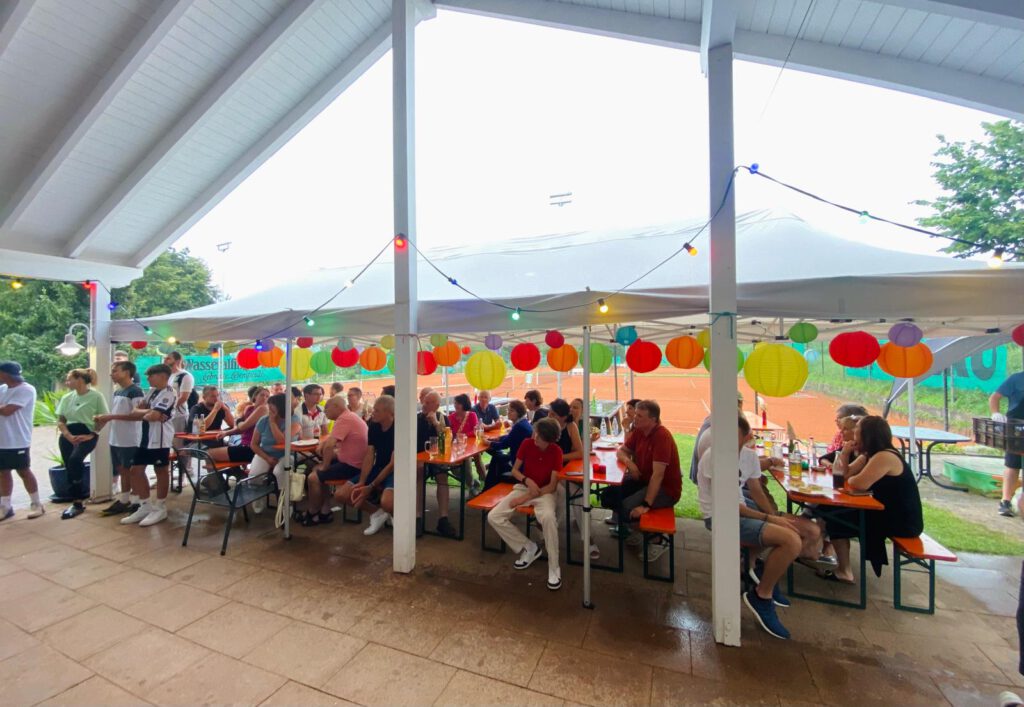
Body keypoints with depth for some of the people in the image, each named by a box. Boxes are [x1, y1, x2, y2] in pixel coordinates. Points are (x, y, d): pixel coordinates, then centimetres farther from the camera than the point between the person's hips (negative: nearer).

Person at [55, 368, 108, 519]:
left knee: (75, 460, -26)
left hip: (87, 434, -6)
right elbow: (60, 421, 10)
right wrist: (69, 436, -7)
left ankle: (77, 502, -14)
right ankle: (78, 500, 20)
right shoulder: (67, 398, 10)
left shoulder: (96, 396, -5)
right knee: (69, 467, 5)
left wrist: (91, 435, -14)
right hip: (68, 436, 6)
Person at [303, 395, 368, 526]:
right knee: (317, 470, 19)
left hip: (351, 466, -11)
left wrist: (324, 466, -12)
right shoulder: (349, 416, 14)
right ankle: (325, 511, 19)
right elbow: (331, 440, 21)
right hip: (351, 461, 11)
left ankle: (313, 514, 14)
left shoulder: (343, 419, -20)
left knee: (313, 478, -9)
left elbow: (329, 445, -27)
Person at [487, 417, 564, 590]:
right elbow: (514, 470, 0)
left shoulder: (556, 451, -17)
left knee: (548, 517, -38)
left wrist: (526, 498, -21)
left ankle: (554, 568, -16)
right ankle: (529, 547, 3)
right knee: (493, 517, -15)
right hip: (523, 487, 4)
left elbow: (552, 486, -17)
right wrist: (527, 480, -21)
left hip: (545, 491, -4)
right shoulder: (526, 443, -9)